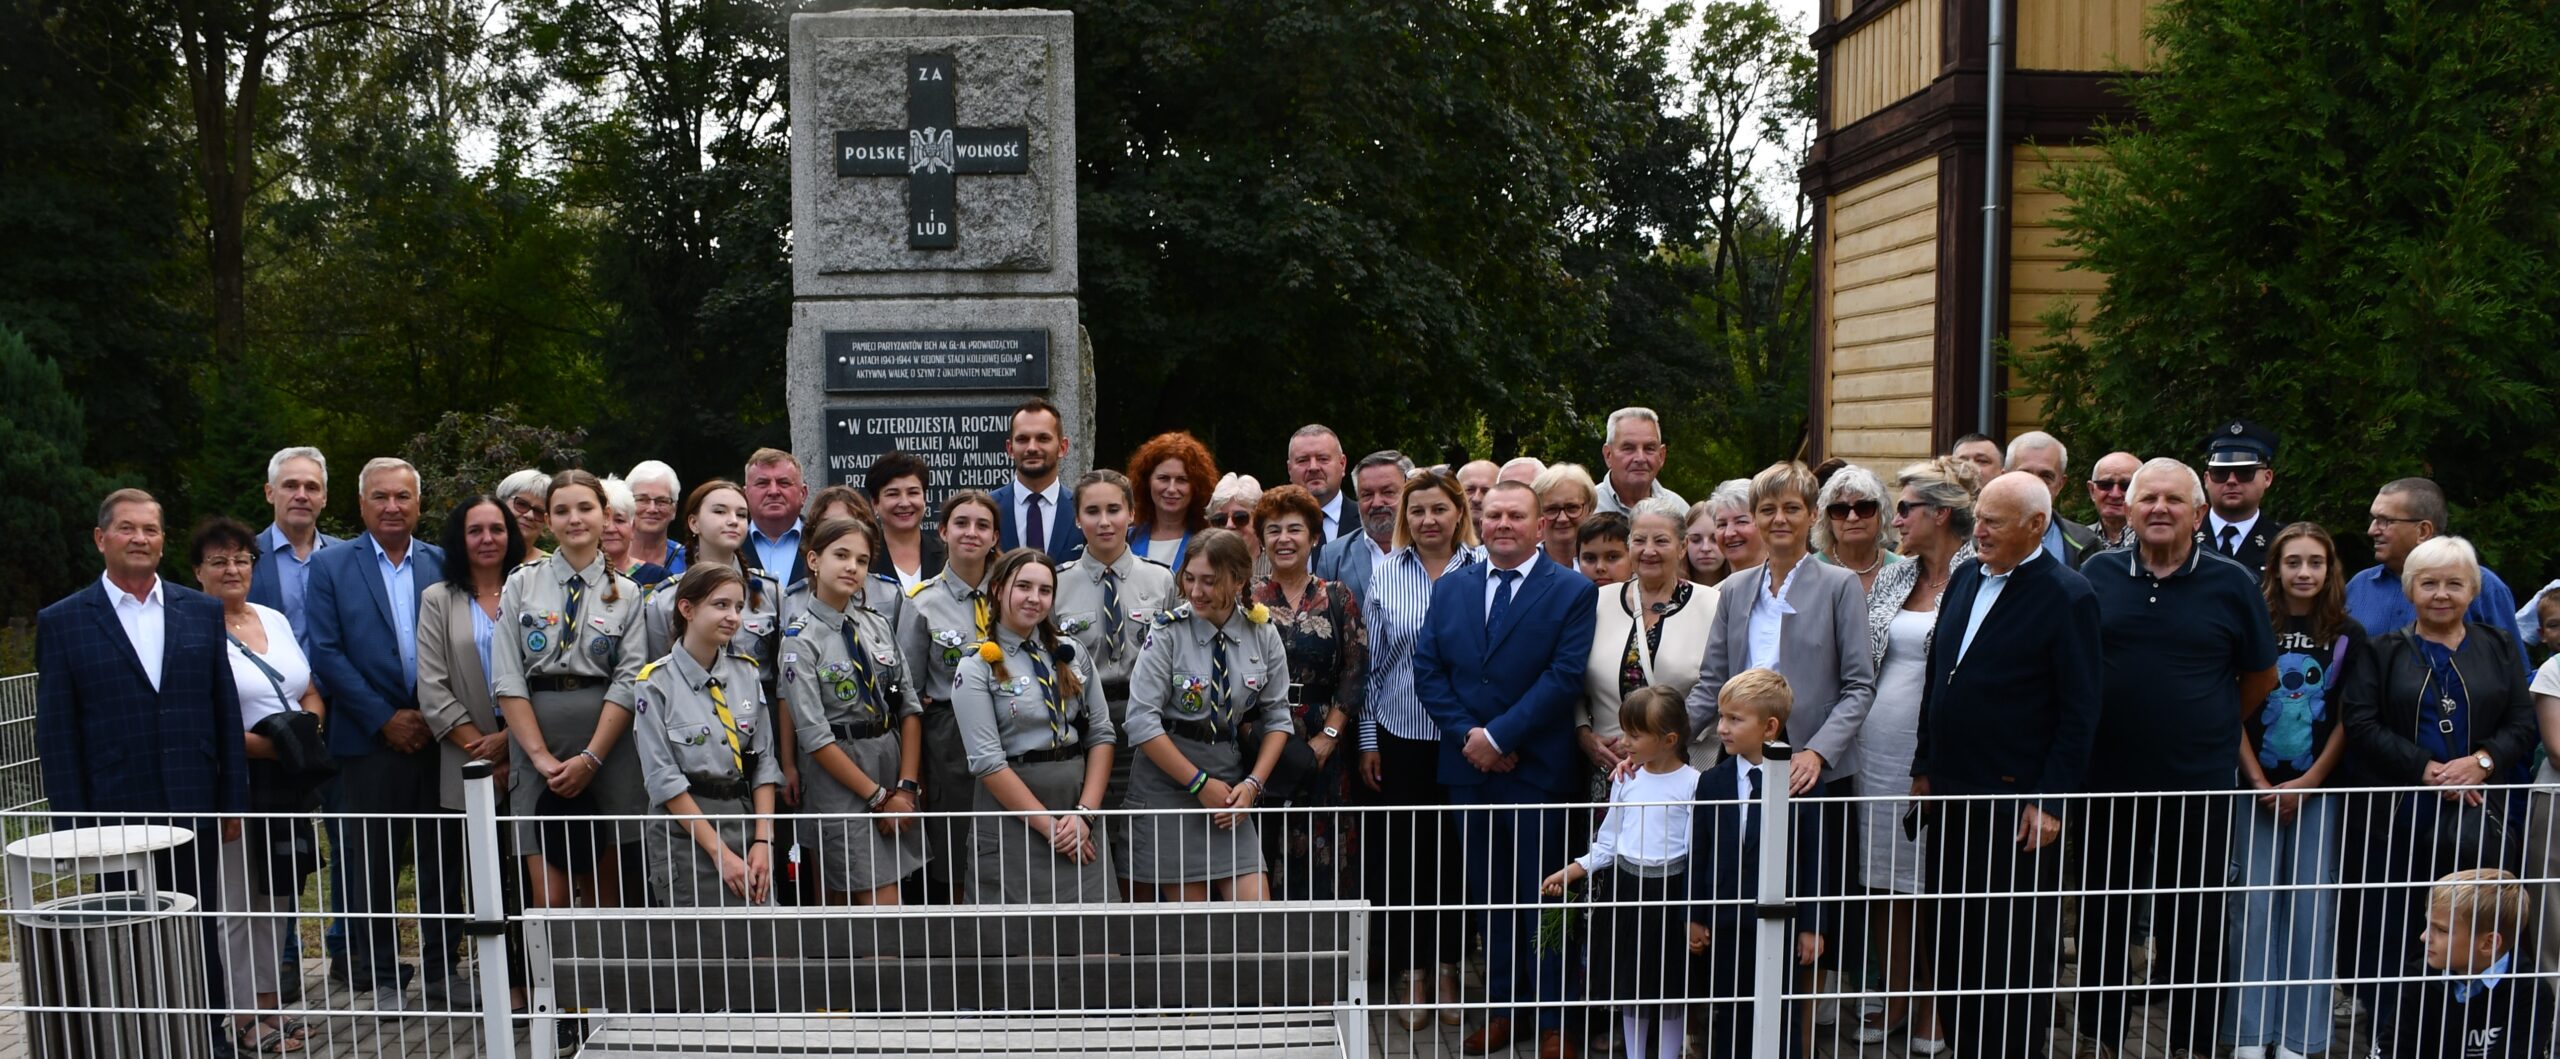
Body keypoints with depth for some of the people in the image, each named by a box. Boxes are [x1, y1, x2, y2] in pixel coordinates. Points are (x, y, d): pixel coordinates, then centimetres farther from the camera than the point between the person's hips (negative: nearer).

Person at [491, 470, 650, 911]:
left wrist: (590, 758, -11)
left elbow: (628, 681, -1)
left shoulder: (626, 593, 7)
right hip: (535, 745, 0)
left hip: (606, 747, 0)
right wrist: (541, 756, -8)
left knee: (604, 891, 4)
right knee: (549, 896, -4)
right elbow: (507, 679, 1)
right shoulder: (521, 584, 8)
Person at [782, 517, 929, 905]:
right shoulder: (801, 639, -9)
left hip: (895, 760, 5)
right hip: (839, 775, -5)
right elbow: (814, 735, -13)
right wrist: (878, 796, -12)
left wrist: (906, 786, -6)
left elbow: (910, 707, 4)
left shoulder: (878, 625, 7)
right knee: (883, 903, -7)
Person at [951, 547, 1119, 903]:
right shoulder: (976, 667, -4)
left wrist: (1084, 812, -5)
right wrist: (1049, 825, -12)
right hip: (1011, 817, -3)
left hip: (1078, 820, 3)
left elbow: (1101, 733, 7)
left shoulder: (1070, 653, 9)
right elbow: (987, 760, -10)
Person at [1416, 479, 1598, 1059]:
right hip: (1469, 768, 4)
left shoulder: (1574, 591, -4)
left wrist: (1498, 735, -16)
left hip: (1538, 769, -4)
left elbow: (1564, 677, -13)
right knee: (1488, 896, 13)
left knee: (1543, 897, 4)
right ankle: (1501, 1007, 24)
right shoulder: (1450, 588, 9)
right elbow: (1428, 670, 4)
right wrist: (1466, 736, -10)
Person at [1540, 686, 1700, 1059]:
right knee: (1628, 985, 13)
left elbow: (1696, 850, -9)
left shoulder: (1692, 784, -9)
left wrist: (1692, 910, -12)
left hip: (1668, 889, -5)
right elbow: (1608, 843, 9)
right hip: (1624, 886, 5)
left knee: (1669, 987, 7)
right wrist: (1571, 872, 0)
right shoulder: (1626, 780, 4)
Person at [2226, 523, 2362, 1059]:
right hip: (2257, 787, 0)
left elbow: (2348, 719, 2)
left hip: (2318, 788, 1)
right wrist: (2260, 784, -7)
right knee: (2255, 904, 1)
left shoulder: (2348, 634, 2)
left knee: (2311, 907, 2)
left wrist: (2308, 783, -6)